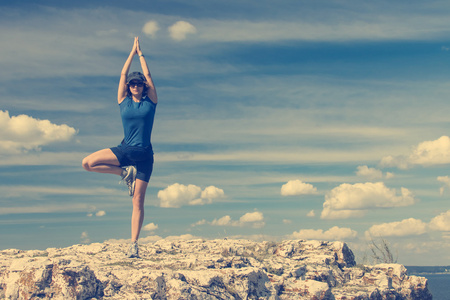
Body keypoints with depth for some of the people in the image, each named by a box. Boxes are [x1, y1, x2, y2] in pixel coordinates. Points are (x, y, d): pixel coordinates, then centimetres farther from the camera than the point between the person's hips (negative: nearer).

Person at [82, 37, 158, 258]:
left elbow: (148, 76, 9)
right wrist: (133, 52, 17)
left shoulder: (150, 101, 7)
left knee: (138, 202, -5)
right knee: (87, 163, -18)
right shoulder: (124, 101, 9)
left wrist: (141, 54, 20)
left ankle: (133, 244, -3)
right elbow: (123, 75, 10)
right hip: (124, 151, 2)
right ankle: (125, 173, -2)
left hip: (144, 155, -2)